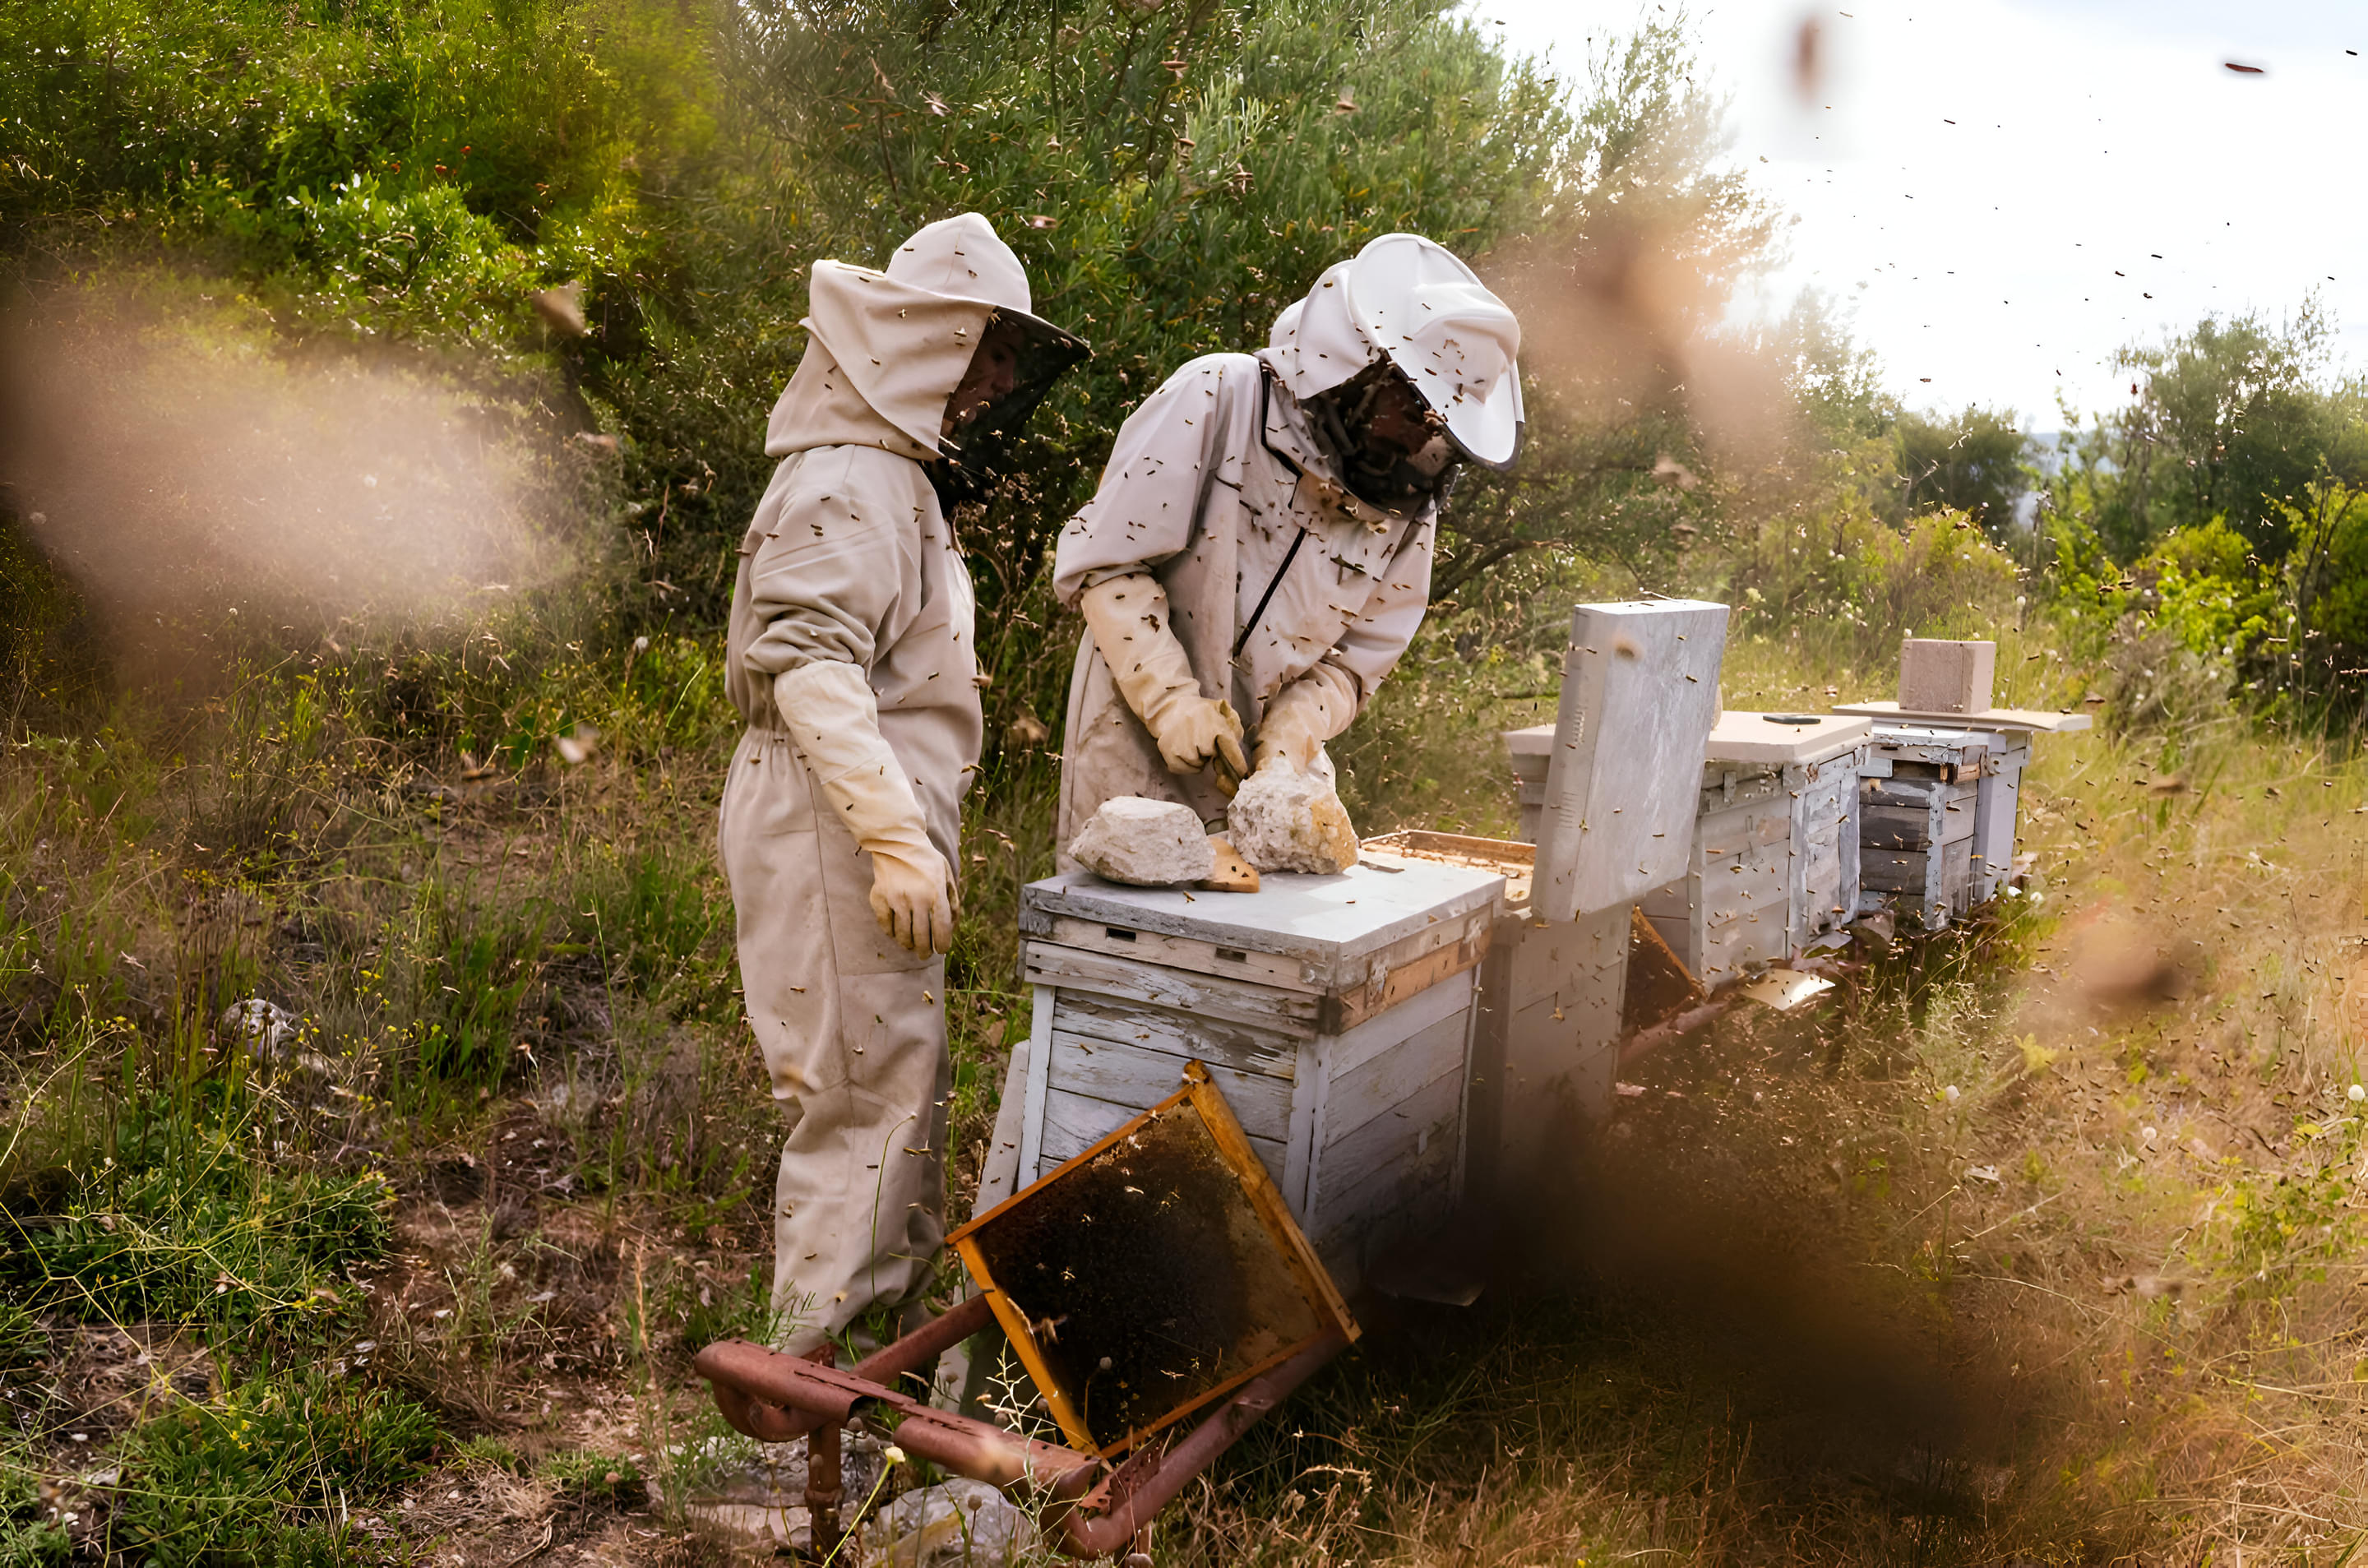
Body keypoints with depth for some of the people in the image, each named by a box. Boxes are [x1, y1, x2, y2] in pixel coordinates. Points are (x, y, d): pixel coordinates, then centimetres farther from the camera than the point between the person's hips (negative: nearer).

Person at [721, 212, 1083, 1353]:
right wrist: (897, 835, -31)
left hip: (863, 830, 11)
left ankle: (890, 1327, 29)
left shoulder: (894, 481, 21)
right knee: (868, 1098, -7)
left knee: (903, 1093, 17)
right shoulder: (849, 486, -14)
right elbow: (811, 666, -26)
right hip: (832, 829, -11)